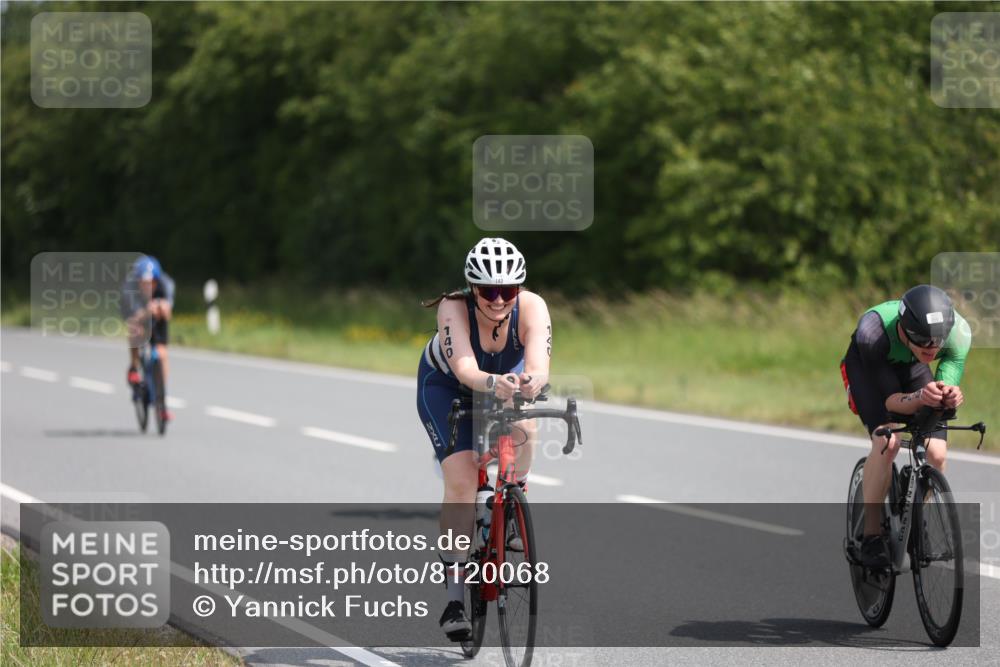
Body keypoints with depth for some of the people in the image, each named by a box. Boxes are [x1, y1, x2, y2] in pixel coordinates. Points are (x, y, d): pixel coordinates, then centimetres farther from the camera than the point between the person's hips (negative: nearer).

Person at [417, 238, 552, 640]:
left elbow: (539, 361, -48)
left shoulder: (531, 307, -33)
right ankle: (455, 594, -13)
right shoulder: (454, 309, -36)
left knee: (523, 430, -28)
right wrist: (492, 383, -70)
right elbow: (465, 368, -50)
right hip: (446, 385, -3)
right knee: (461, 480, -19)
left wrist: (534, 380, -71)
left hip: (506, 377, 3)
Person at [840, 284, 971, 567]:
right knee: (887, 442, -27)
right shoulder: (873, 331, -42)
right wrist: (920, 398, -57)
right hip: (865, 363, -3)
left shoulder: (958, 331, -34)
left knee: (936, 453, -14)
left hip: (911, 365, 3)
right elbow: (890, 399, -35)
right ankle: (871, 536, -15)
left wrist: (950, 396, -52)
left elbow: (949, 385, -27)